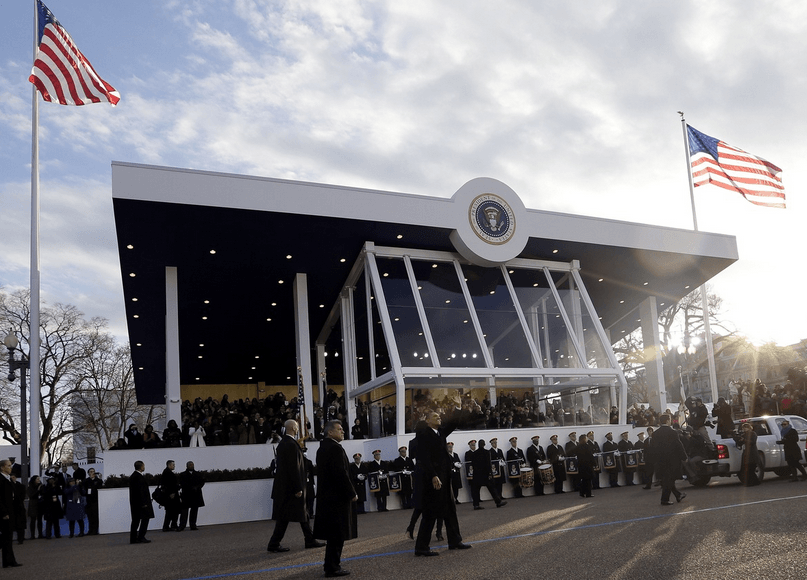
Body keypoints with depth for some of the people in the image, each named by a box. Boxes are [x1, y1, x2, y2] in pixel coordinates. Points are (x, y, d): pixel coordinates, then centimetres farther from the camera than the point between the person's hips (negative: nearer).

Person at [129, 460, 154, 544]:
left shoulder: (132, 476, 14)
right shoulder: (139, 477, -17)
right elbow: (140, 491, -21)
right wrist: (144, 503, -19)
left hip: (134, 502, 10)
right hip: (141, 502, -10)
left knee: (135, 520, 12)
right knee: (145, 518, -4)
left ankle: (133, 538, 14)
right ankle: (141, 537, -6)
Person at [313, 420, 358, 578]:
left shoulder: (322, 448, 12)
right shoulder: (336, 449, -19)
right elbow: (341, 475, -23)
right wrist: (352, 494, -14)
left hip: (326, 495, 10)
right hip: (337, 496, -10)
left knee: (332, 533, 19)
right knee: (337, 534, -2)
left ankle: (331, 563, 29)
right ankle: (332, 568, 4)